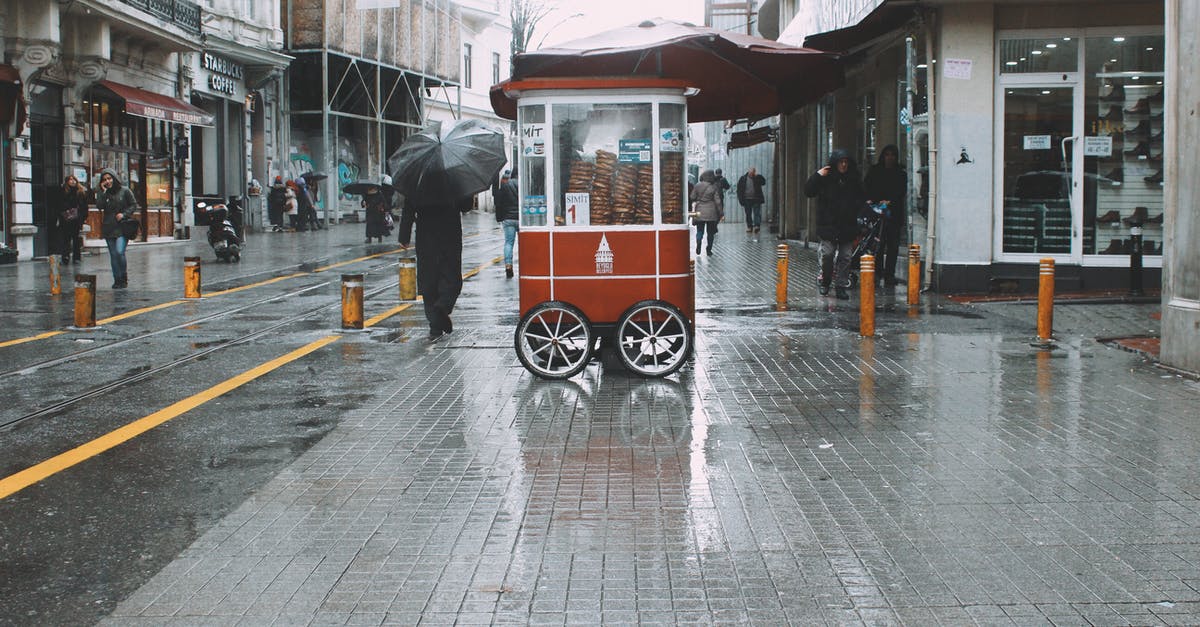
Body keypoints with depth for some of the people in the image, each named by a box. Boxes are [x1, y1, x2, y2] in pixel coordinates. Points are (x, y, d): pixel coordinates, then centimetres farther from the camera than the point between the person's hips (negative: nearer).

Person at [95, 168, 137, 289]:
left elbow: (134, 205, 3)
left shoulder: (124, 191, 0)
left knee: (120, 252, -17)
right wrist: (103, 192, -10)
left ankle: (123, 277, 1)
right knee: (113, 255, 5)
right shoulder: (102, 193, 8)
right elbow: (99, 206, -6)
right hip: (108, 228, 4)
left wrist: (124, 214, -11)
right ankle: (117, 279, 12)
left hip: (122, 227, -4)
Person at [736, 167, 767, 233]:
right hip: (747, 200, 2)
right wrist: (741, 199, -2)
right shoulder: (743, 179, 2)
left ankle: (756, 226, -19)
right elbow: (739, 190, 4)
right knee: (748, 214, 7)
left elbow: (763, 182, -17)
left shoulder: (758, 177, 1)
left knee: (757, 213, -11)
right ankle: (749, 227, 15)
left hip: (756, 199, -2)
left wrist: (757, 176, -23)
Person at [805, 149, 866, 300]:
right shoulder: (825, 178, -1)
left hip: (847, 225, 3)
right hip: (828, 224, -3)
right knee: (827, 254, -8)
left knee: (845, 257, 2)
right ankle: (825, 282, 13)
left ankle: (841, 286, 8)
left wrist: (855, 208, 0)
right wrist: (817, 175, -15)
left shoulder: (854, 179, 9)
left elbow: (862, 198, 19)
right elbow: (808, 191, -6)